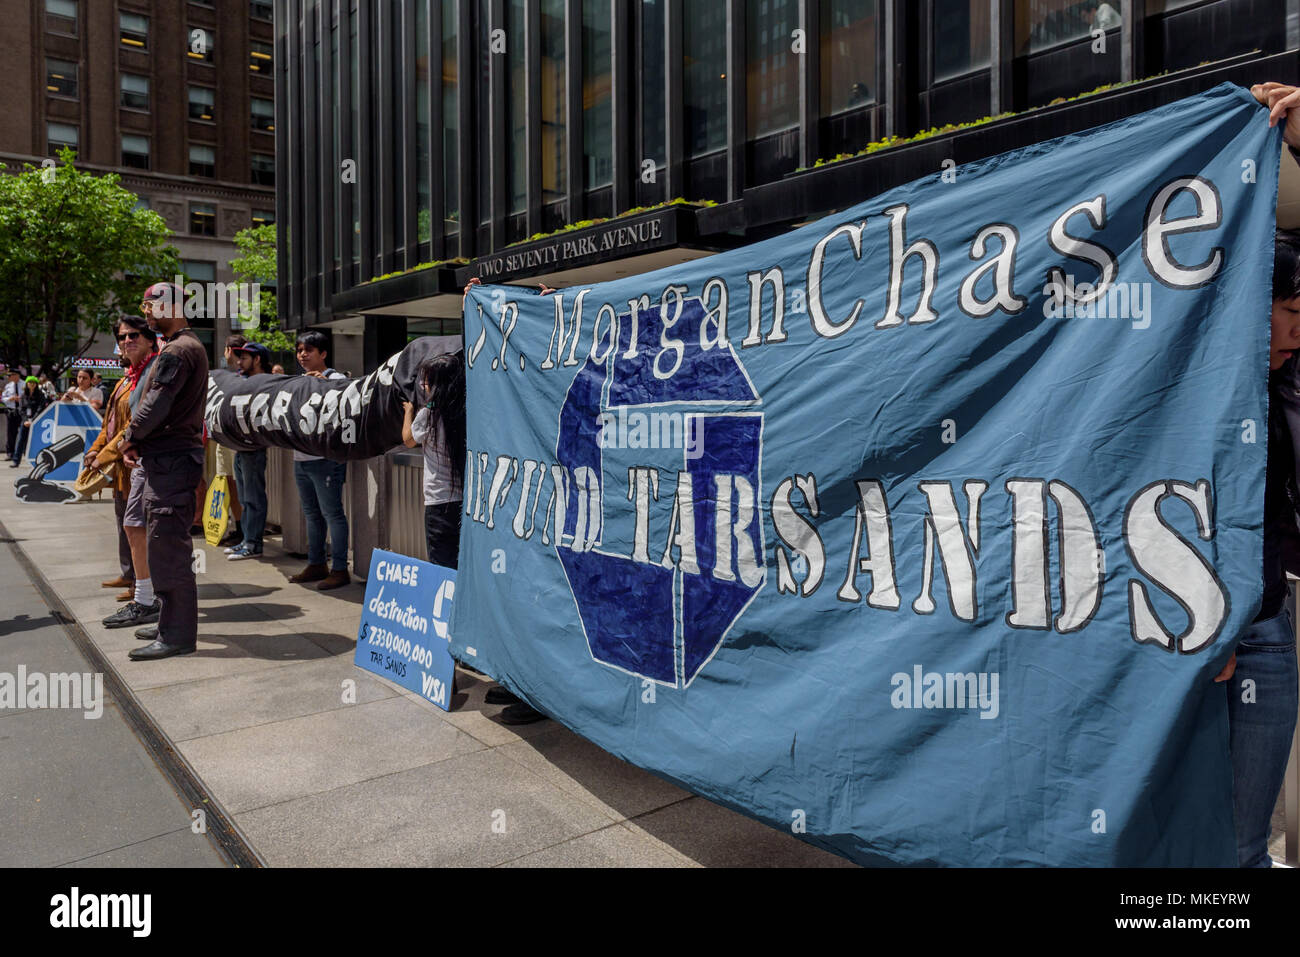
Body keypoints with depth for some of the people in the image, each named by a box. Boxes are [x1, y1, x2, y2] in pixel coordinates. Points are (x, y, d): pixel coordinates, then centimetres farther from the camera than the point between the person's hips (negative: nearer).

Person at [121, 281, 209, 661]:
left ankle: (177, 635, -3)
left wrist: (130, 438, -2)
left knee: (168, 548, -8)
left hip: (171, 461, -11)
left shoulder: (178, 350, -13)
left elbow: (156, 406, -19)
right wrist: (138, 442, 11)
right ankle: (174, 623, 26)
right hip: (168, 458, 11)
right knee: (168, 546, 16)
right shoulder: (187, 346, 20)